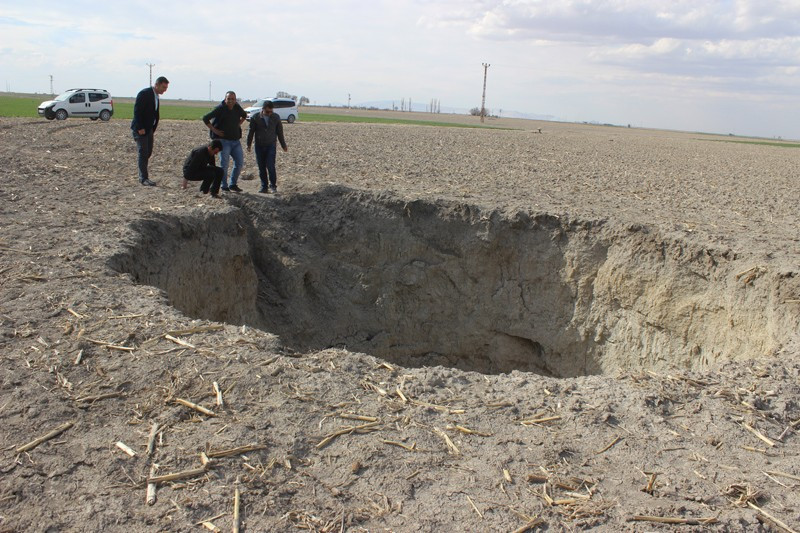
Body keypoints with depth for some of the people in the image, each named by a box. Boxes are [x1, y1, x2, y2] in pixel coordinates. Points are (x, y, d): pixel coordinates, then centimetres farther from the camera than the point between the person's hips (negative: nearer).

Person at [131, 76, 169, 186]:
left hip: (149, 129, 8)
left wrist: (153, 128, 9)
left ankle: (142, 176, 17)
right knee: (143, 153, -6)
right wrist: (140, 128, -21)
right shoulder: (144, 93, -15)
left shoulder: (156, 96, 11)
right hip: (141, 129, -8)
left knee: (148, 152, 10)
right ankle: (144, 178, -2)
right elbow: (137, 111, -19)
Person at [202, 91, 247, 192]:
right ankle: (224, 186, 6)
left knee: (240, 162, 3)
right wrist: (214, 130, -12)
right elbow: (205, 118, -12)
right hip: (223, 140, -6)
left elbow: (244, 115, 29)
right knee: (224, 164, -5)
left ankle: (233, 184, 15)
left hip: (236, 141, 6)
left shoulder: (237, 108, 6)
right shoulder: (220, 108, -11)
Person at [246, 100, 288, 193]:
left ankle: (273, 185, 4)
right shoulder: (255, 117, 0)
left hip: (271, 146, -1)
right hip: (259, 146, 1)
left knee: (270, 166, -13)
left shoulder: (276, 118, 3)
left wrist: (283, 145, 15)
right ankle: (264, 187, 13)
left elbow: (280, 132, 11)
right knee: (261, 167, 3)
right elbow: (251, 132, 5)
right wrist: (249, 144, 1)